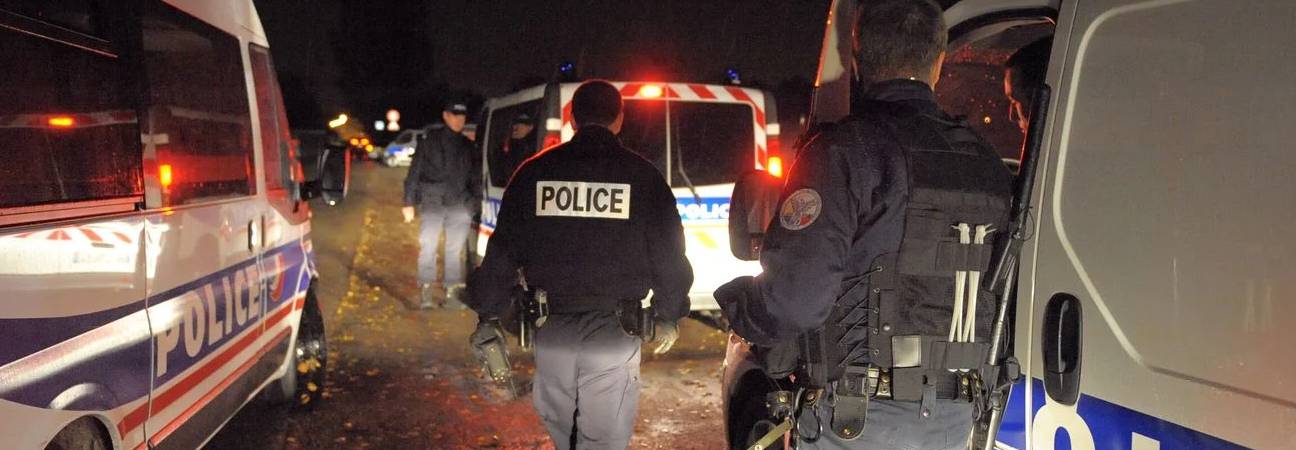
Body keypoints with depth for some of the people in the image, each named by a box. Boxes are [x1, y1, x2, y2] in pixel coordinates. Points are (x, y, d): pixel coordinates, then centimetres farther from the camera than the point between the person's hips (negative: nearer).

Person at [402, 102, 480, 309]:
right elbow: (414, 171, 2)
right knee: (428, 246, -6)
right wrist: (409, 202, -2)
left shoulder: (467, 145, 15)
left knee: (455, 249, 3)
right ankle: (426, 292, 0)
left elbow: (473, 177, 21)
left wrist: (478, 200, 12)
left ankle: (452, 292, 9)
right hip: (432, 202, -3)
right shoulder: (430, 139, 4)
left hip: (459, 204, 3)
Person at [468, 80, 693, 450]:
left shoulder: (534, 172, 3)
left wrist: (488, 316, 14)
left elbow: (502, 250, 6)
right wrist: (669, 316, 15)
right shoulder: (642, 176, -3)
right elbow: (669, 254, 1)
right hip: (613, 335, -2)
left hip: (552, 330, 3)